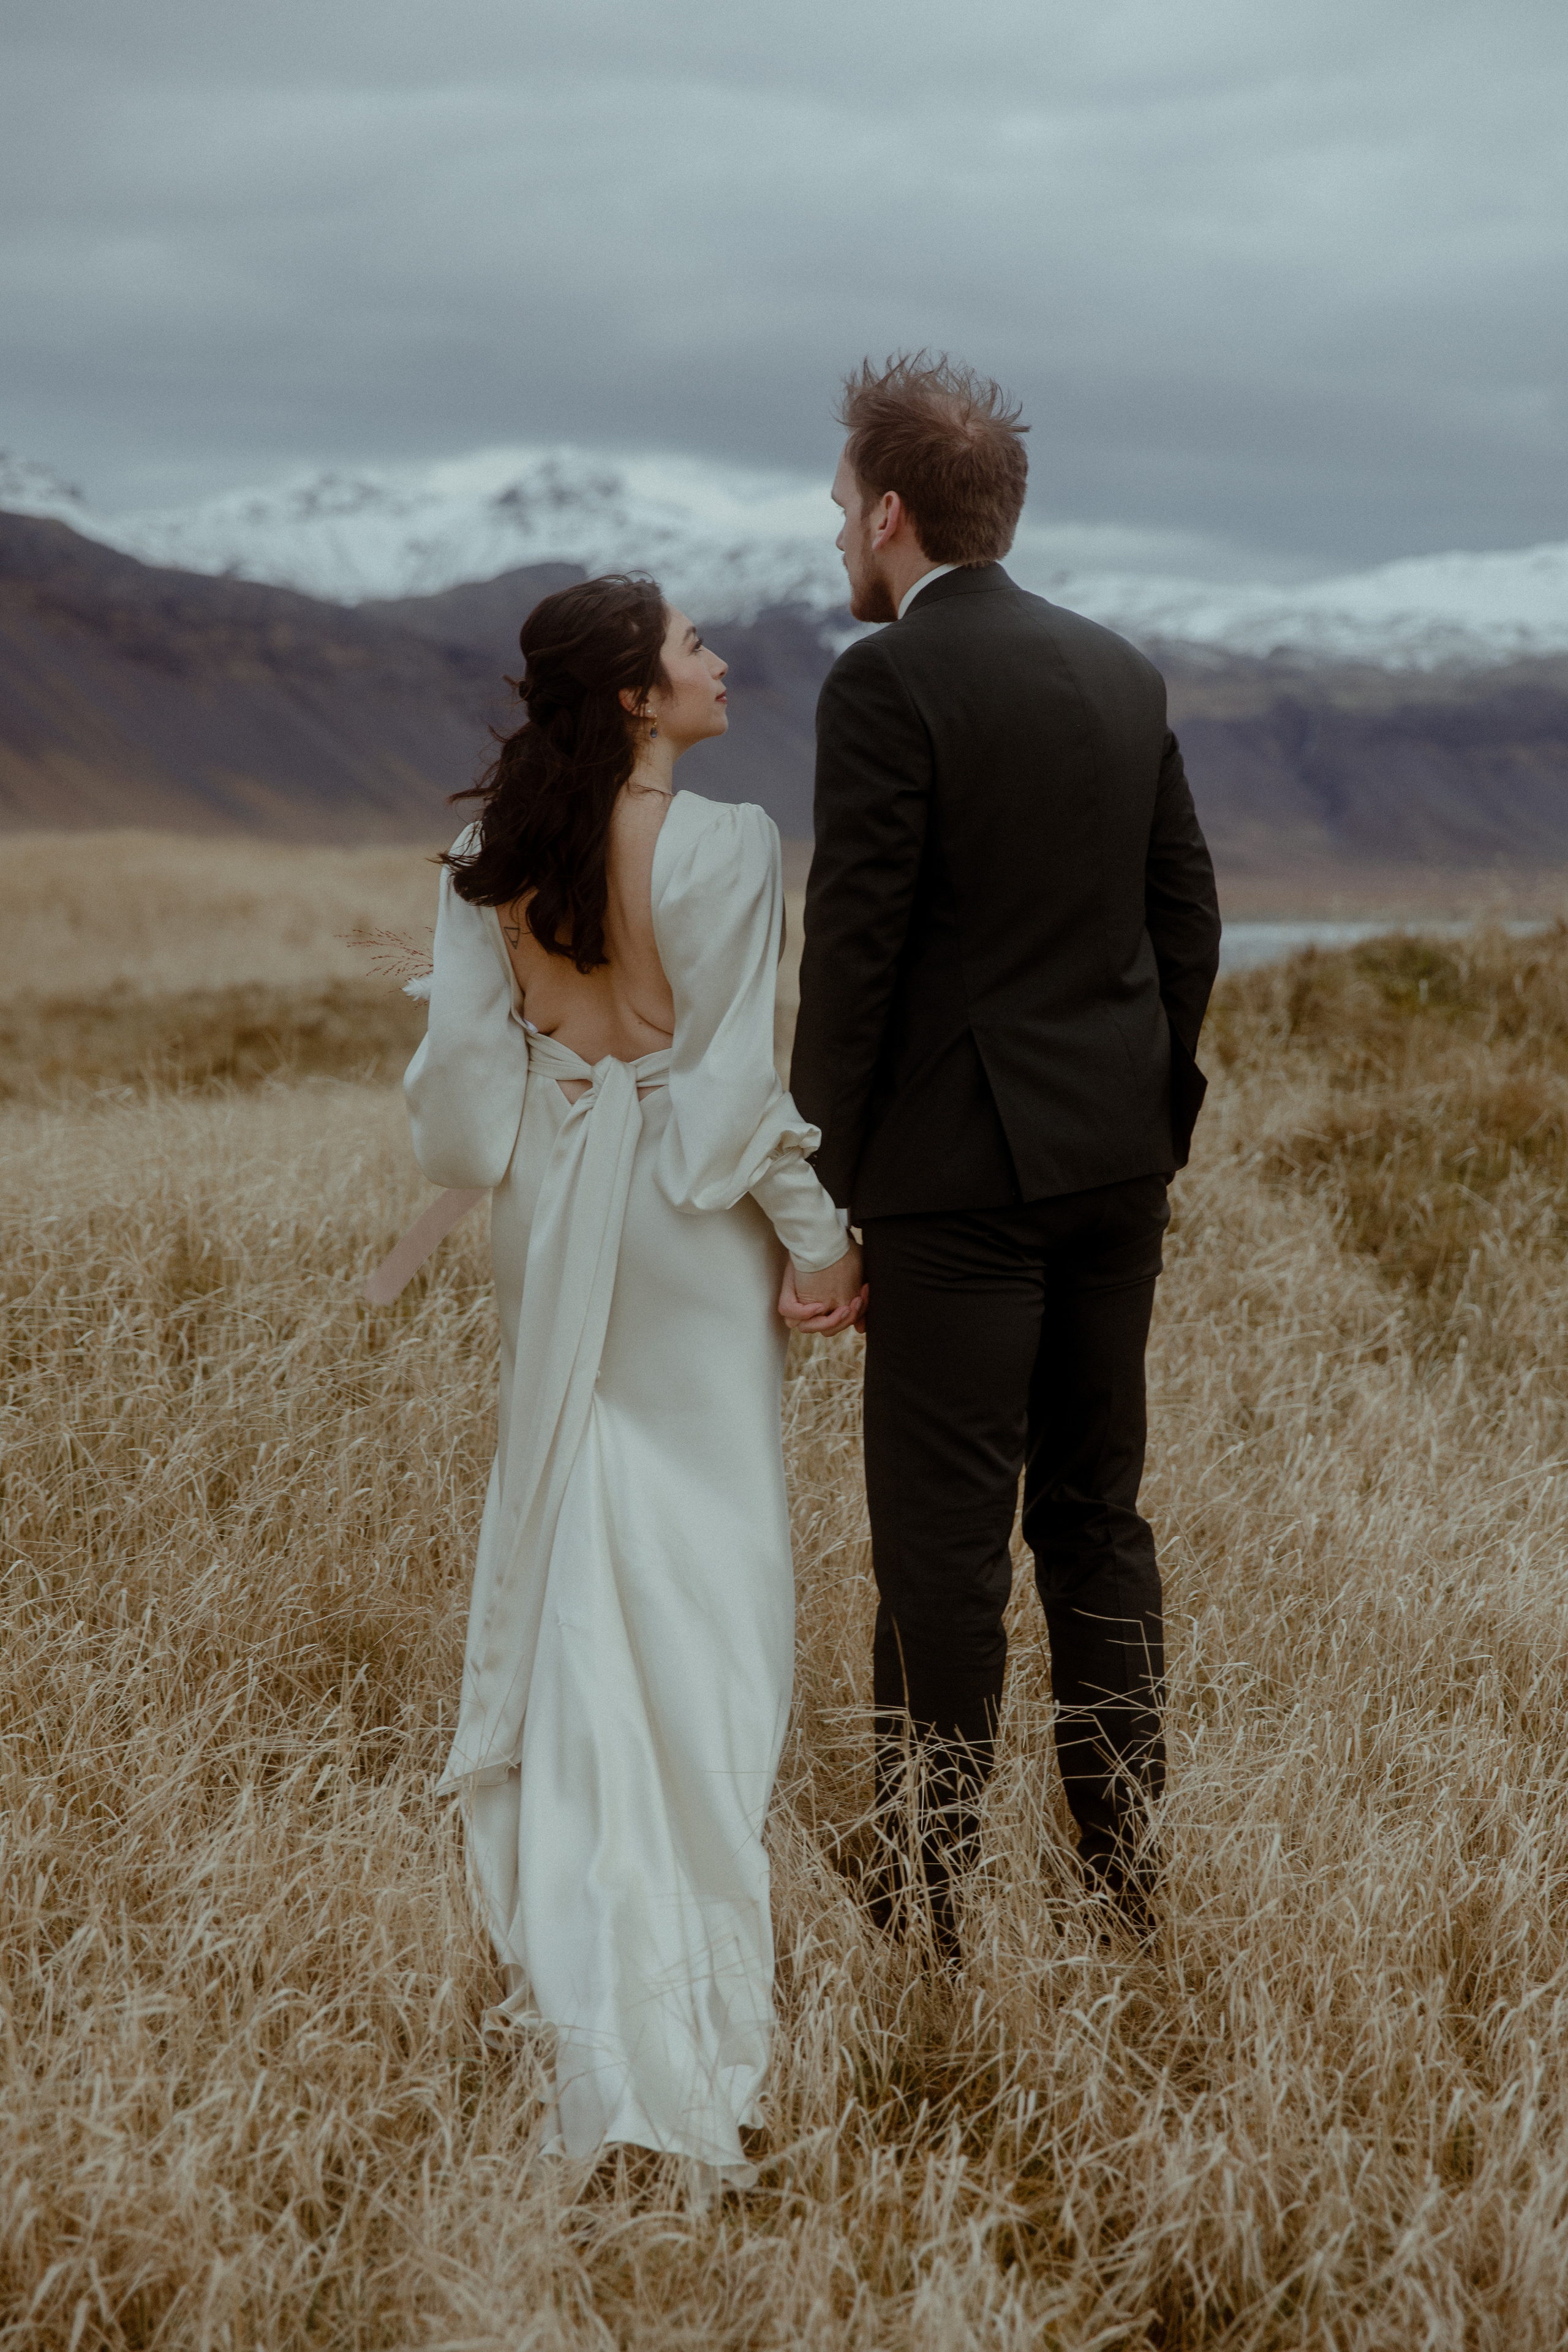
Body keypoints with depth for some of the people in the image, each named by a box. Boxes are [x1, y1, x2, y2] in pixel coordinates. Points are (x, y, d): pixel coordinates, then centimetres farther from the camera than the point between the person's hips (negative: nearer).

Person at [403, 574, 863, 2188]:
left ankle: (559, 1897, 24)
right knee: (703, 1545, 4)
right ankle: (698, 1902, 7)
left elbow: (468, 1059, 1)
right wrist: (819, 1238, -7)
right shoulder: (727, 846, -16)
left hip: (552, 1217, 5)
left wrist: (523, 1177, 16)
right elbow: (750, 1066, -15)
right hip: (692, 1222, -5)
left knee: (562, 1524, 16)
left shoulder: (494, 861, -1)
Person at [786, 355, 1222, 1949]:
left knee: (945, 1536, -2)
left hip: (964, 1170, -7)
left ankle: (925, 1893, 4)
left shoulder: (887, 683, -11)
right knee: (1095, 1511, 15)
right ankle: (1124, 1862, 21)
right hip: (1117, 1157, 7)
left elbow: (853, 955, -14)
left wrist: (822, 1196, -9)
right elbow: (1188, 915, 13)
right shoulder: (1119, 670, 10)